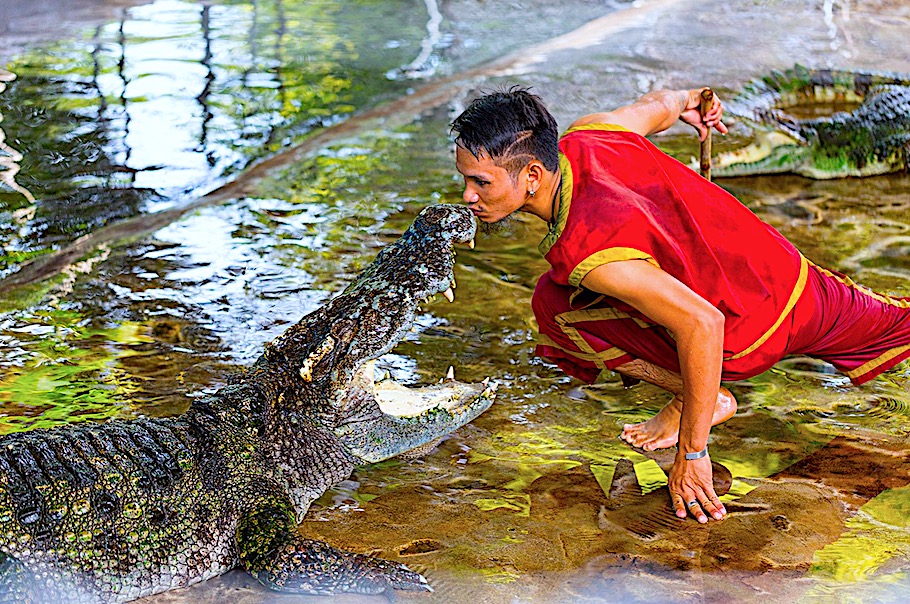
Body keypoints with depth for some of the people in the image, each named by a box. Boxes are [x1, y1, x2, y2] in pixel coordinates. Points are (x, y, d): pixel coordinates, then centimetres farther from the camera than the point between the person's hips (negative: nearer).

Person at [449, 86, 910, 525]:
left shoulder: (585, 250, -35)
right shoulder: (585, 135, -13)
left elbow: (702, 323, -38)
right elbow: (660, 105, 9)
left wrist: (691, 452, -30)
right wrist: (686, 101, 35)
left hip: (750, 333, -8)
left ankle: (707, 400, 0)